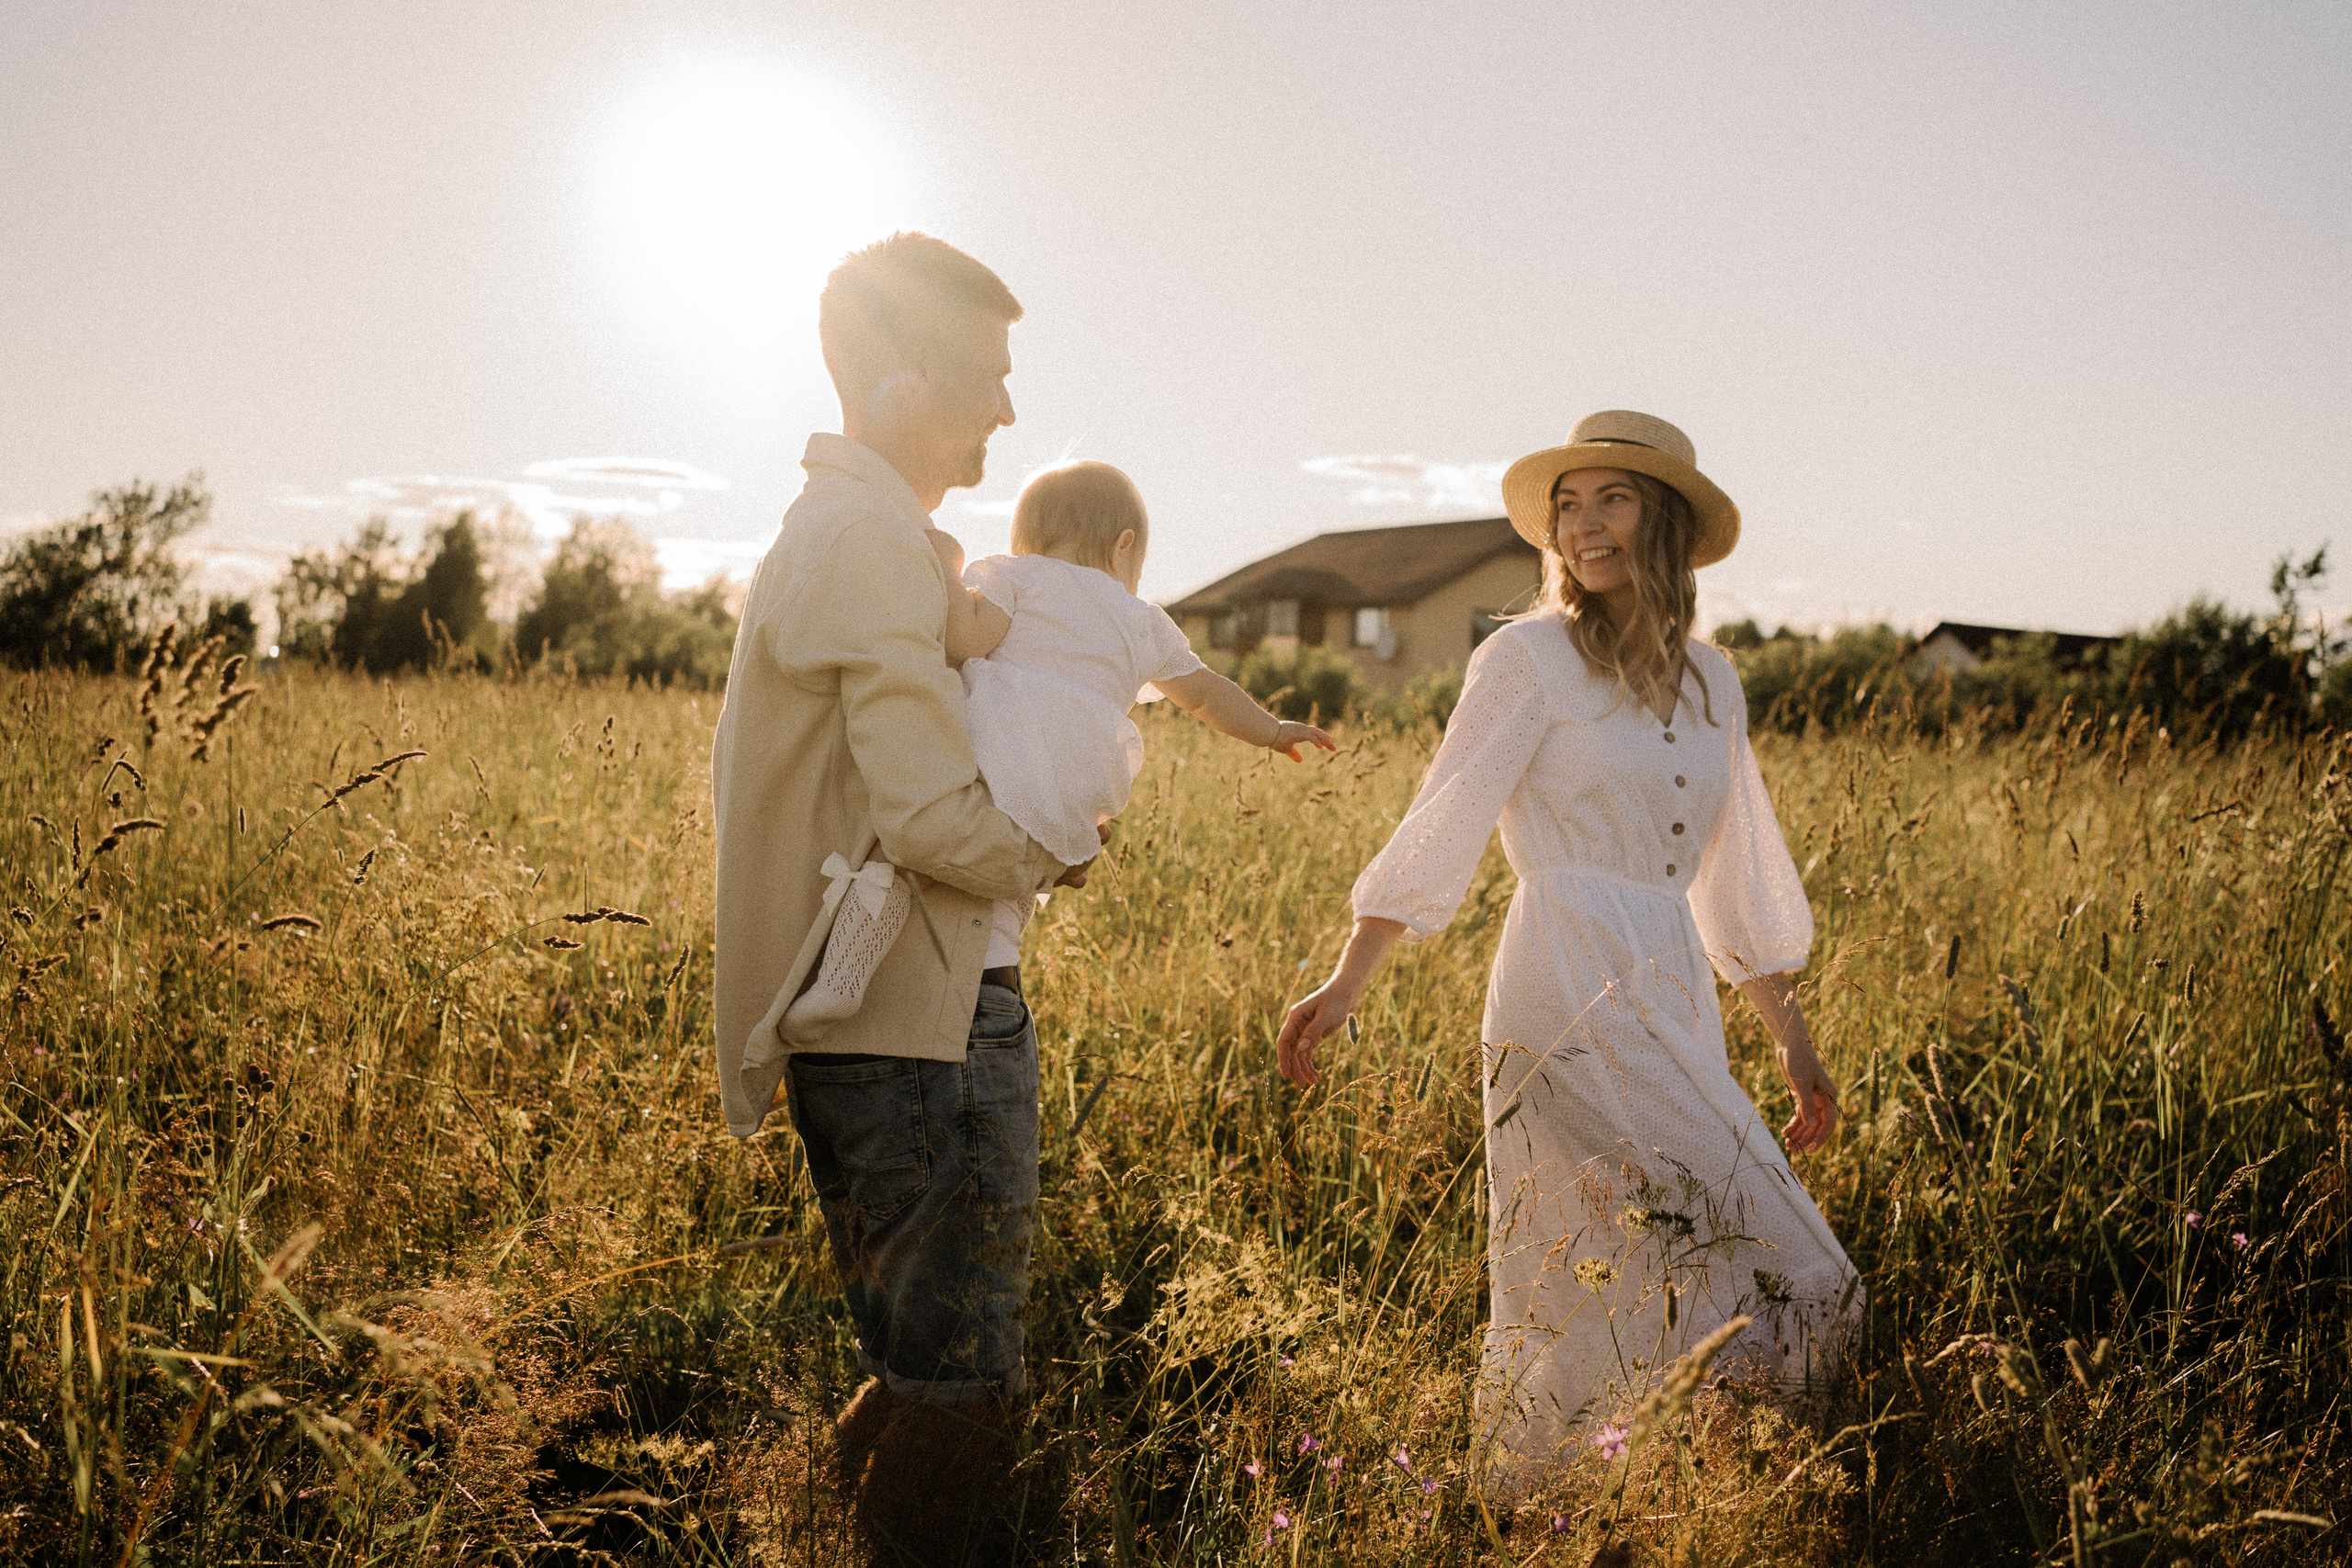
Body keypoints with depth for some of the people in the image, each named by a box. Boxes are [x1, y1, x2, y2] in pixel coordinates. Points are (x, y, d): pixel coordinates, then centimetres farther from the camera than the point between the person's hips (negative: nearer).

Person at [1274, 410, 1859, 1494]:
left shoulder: (1709, 683, 16)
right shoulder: (1530, 656, -2)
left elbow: (1739, 880, 21)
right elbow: (1443, 824, -8)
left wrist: (1790, 1039, 20)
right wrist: (1347, 981, -16)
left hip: (1672, 999, 7)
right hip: (1573, 996, -6)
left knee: (1598, 1289, 8)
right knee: (1779, 1274, -11)